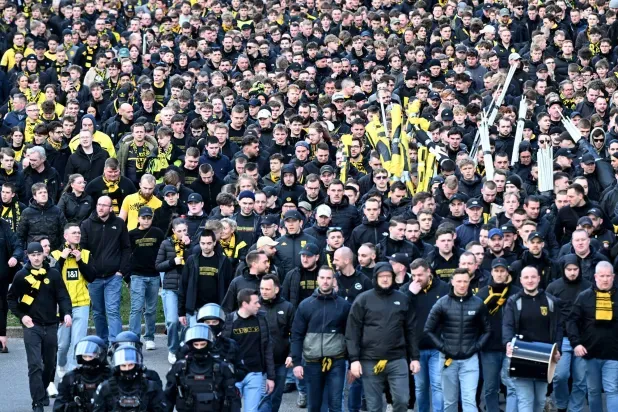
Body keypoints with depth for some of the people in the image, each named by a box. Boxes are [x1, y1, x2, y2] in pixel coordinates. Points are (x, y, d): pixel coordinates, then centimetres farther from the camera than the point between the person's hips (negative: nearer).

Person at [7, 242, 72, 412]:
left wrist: (66, 313, -17)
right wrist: (21, 316, -7)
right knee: (35, 365, -11)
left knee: (50, 363, 13)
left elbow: (63, 296, 1)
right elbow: (11, 298, 6)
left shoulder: (53, 274, 3)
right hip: (31, 326, -3)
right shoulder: (21, 276, -1)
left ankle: (43, 391, 37)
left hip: (51, 326, 3)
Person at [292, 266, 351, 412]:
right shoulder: (305, 305, 3)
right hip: (312, 362, 1)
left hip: (336, 362, -1)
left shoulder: (343, 305, 1)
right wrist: (296, 362, -4)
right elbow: (297, 336, 3)